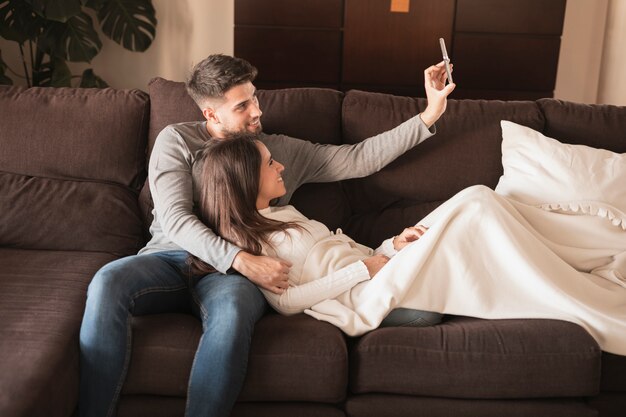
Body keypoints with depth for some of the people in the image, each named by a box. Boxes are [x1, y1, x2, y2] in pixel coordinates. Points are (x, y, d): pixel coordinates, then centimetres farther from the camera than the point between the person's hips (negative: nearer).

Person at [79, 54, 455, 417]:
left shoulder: (282, 150, 17)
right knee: (107, 283, -34)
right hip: (170, 257, 0)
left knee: (233, 312, -39)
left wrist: (428, 116, 10)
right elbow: (174, 219, -5)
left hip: (231, 271, 0)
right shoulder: (177, 140, 8)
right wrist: (242, 260, -19)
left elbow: (359, 159, 15)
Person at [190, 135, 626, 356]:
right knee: (476, 208, -19)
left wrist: (391, 246, 0)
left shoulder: (284, 215, 24)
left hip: (377, 276, 9)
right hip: (368, 296, -9)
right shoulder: (243, 240, -3)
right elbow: (285, 301, -15)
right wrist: (363, 268, -13)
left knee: (478, 198, -8)